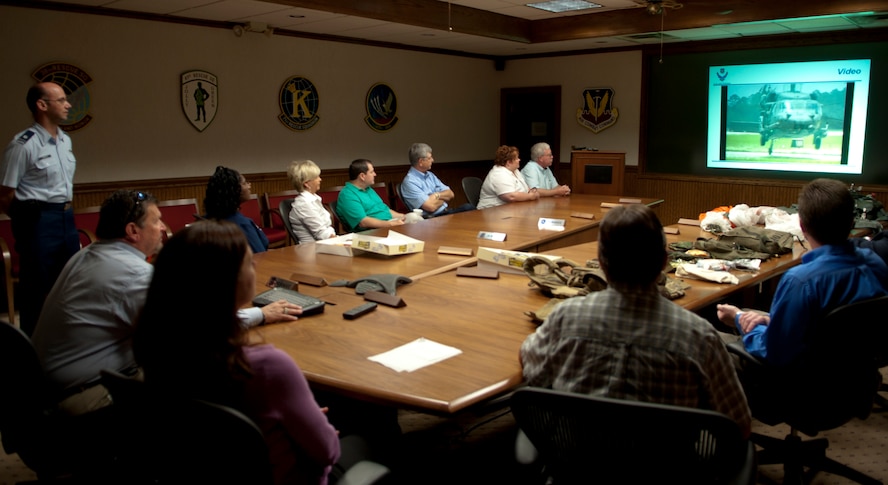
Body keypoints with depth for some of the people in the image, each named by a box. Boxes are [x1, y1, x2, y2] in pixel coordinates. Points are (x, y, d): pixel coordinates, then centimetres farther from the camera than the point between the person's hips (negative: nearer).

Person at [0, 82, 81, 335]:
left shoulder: (66, 140, 10)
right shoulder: (23, 145, -13)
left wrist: (65, 211, 15)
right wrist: (28, 218, 1)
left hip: (66, 217, 8)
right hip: (39, 221, -8)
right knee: (37, 289, 2)